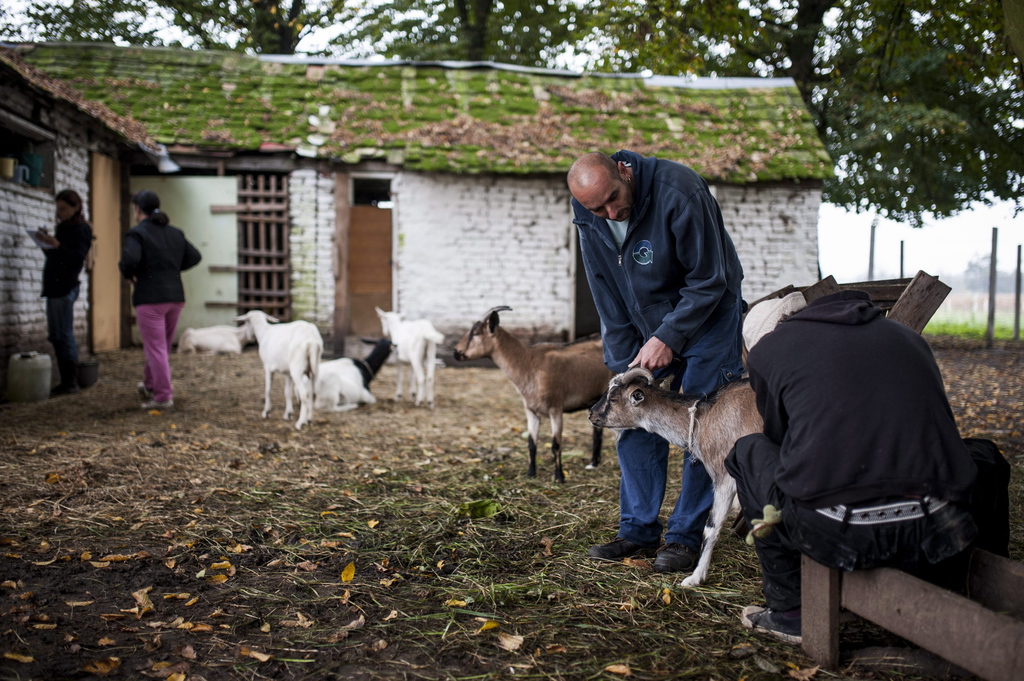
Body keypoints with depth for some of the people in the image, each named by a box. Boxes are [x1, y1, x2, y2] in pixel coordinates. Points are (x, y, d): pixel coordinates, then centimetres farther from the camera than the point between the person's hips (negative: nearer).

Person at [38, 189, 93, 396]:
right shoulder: (64, 228, 19)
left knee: (63, 335, -8)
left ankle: (70, 383, -4)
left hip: (65, 288, -9)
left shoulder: (80, 229, -8)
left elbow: (77, 258, -18)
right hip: (54, 286, 10)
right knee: (56, 336, 9)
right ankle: (66, 382, 13)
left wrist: (55, 245, -27)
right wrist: (47, 243, 3)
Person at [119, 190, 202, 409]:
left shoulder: (137, 233, -9)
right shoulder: (175, 233, 11)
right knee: (162, 347, 19)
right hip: (175, 297, 7)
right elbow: (195, 257, 13)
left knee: (156, 349, -1)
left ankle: (163, 397, 1)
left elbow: (129, 259, -24)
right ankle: (150, 385, 35)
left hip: (149, 298, -7)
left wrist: (128, 275, -5)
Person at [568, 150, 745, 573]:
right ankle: (638, 531, 10)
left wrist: (669, 337, -26)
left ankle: (686, 537, 2)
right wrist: (625, 363, -8)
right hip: (642, 320, 5)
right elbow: (608, 301, -3)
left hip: (704, 313, -5)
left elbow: (709, 281, -23)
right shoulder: (589, 220, -11)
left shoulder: (679, 193, -29)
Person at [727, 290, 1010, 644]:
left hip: (834, 535, -3)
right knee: (985, 459, 36)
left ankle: (788, 612, 26)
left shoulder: (767, 349, 12)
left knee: (749, 452, 26)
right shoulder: (907, 336, 24)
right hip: (934, 532, 4)